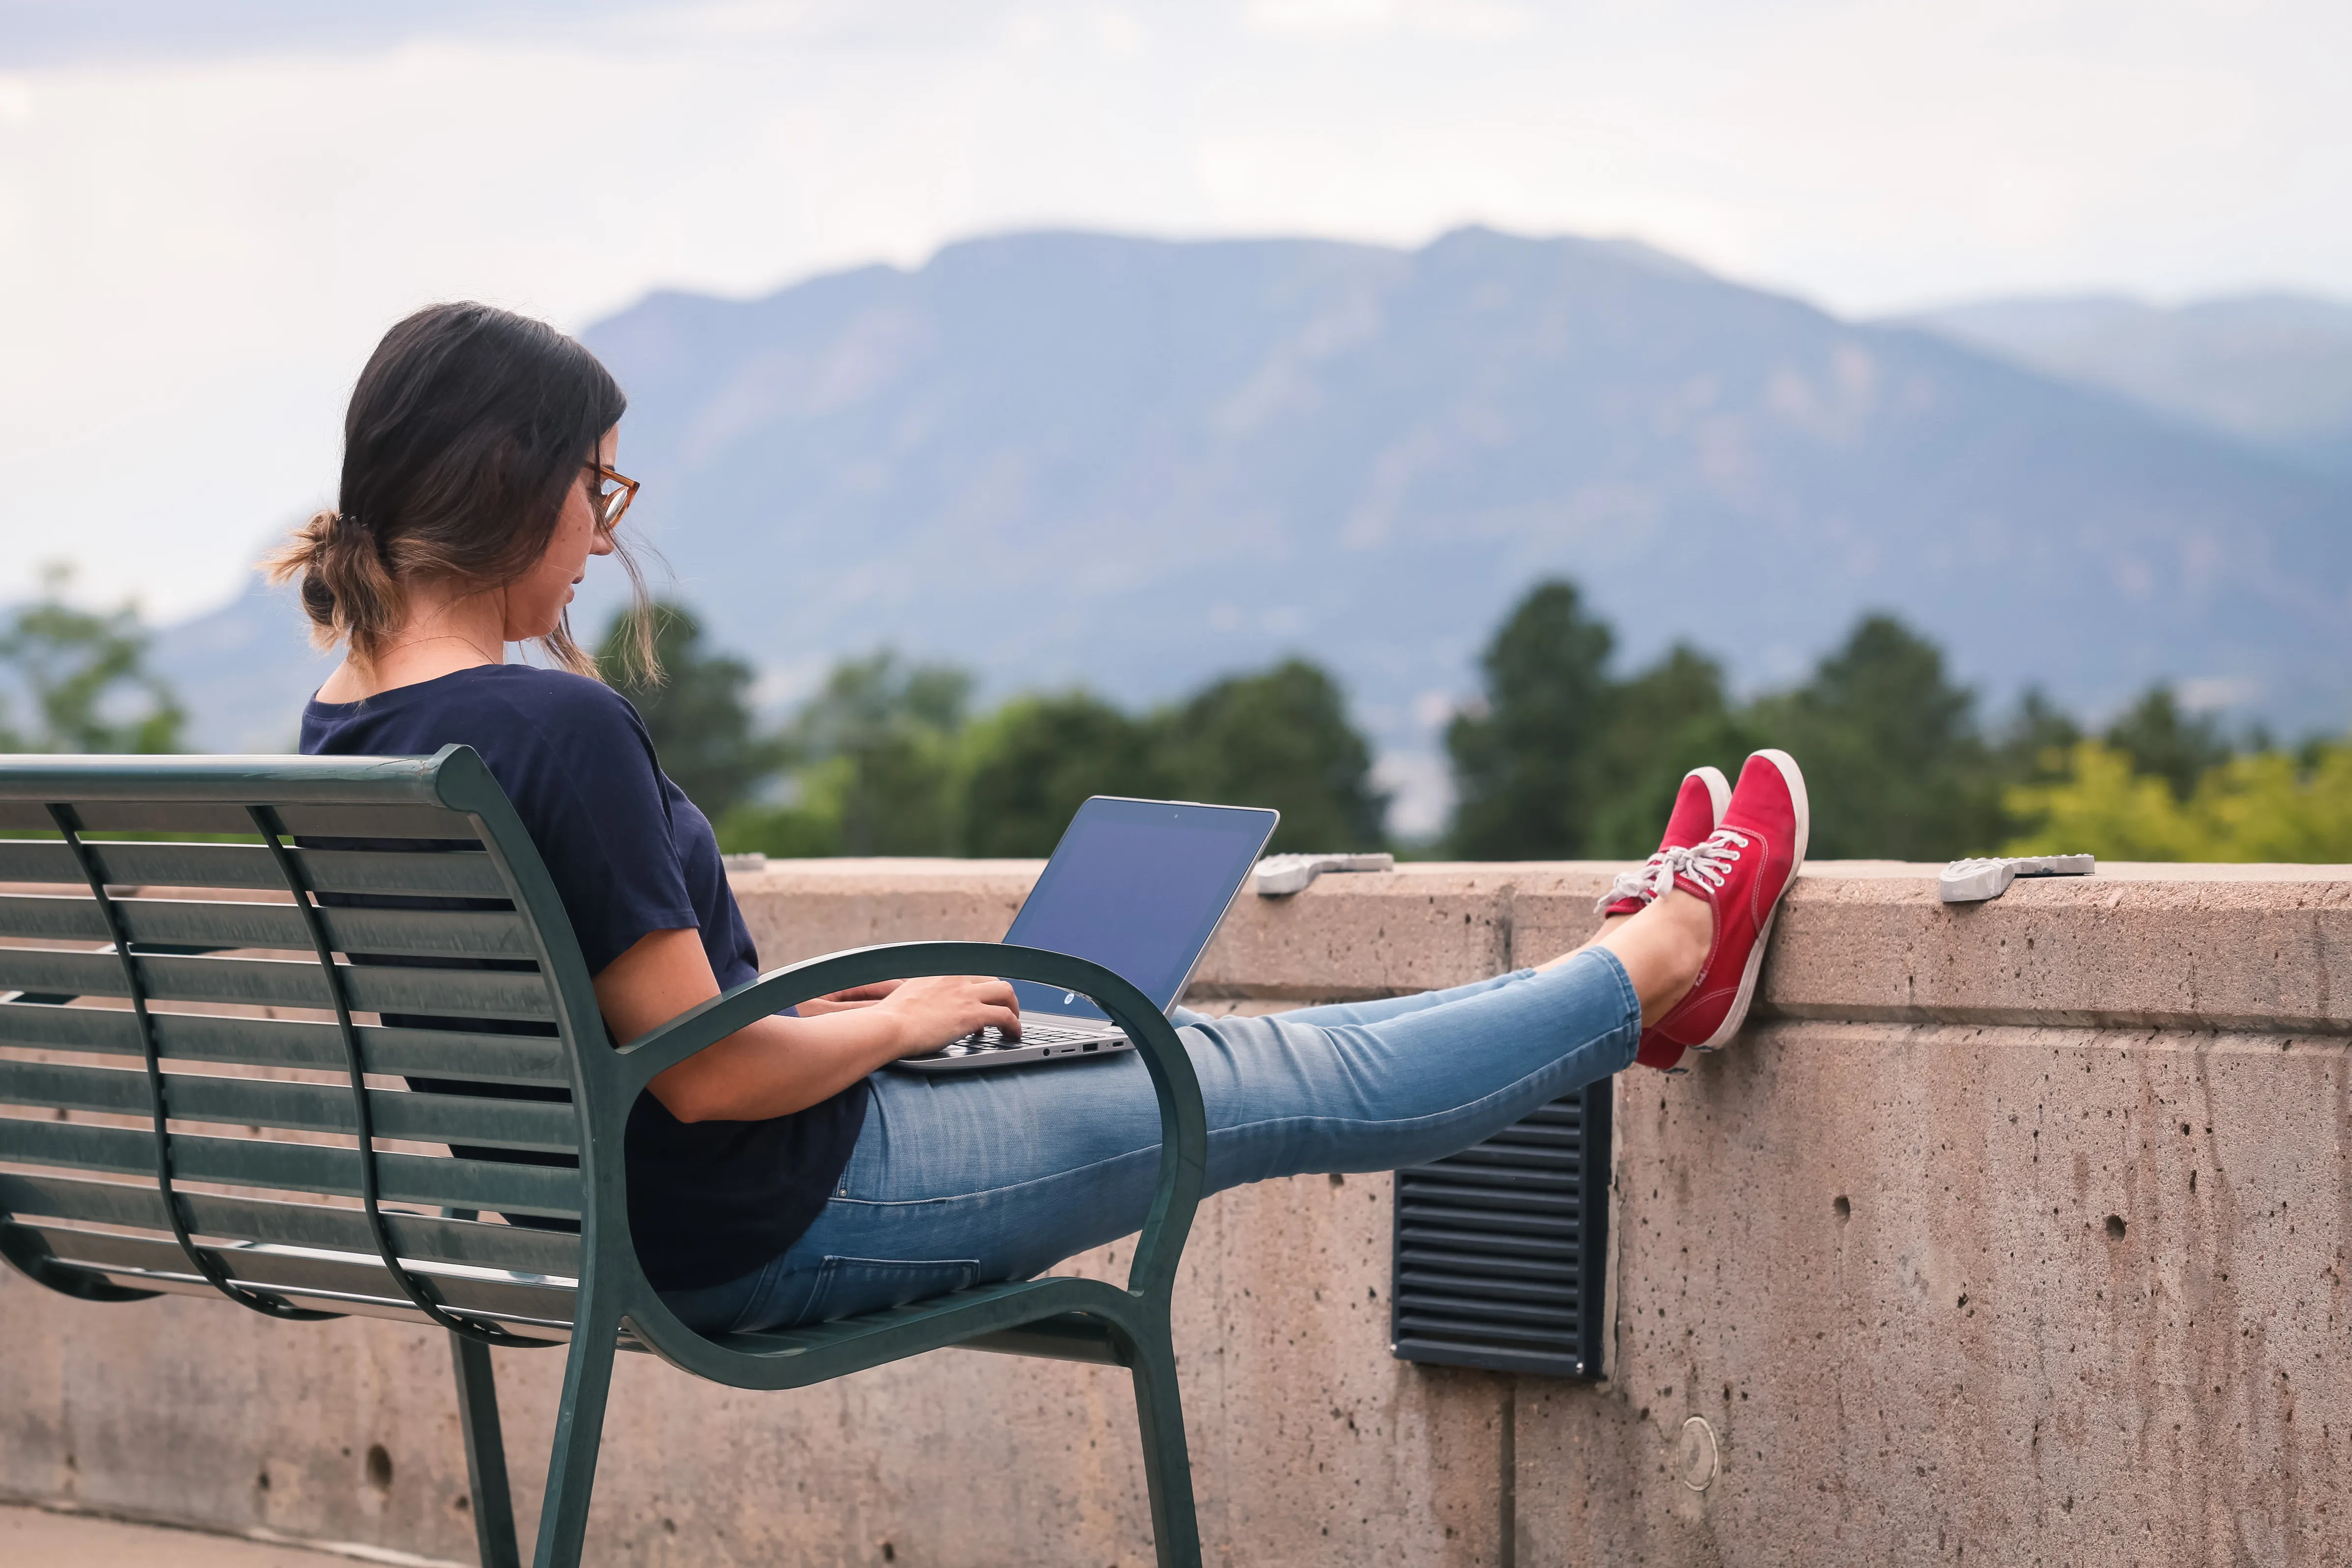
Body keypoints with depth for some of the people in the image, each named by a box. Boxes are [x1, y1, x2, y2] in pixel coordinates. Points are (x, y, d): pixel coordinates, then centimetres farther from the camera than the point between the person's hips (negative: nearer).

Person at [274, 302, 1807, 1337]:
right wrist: (905, 1019, -8)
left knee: (1169, 1040, 22)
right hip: (782, 1232, -10)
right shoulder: (557, 726, -29)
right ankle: (1663, 958, 32)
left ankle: (1642, 982, 38)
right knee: (1290, 1082, 9)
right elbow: (705, 1071, -26)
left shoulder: (342, 737, 1)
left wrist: (818, 1005, 12)